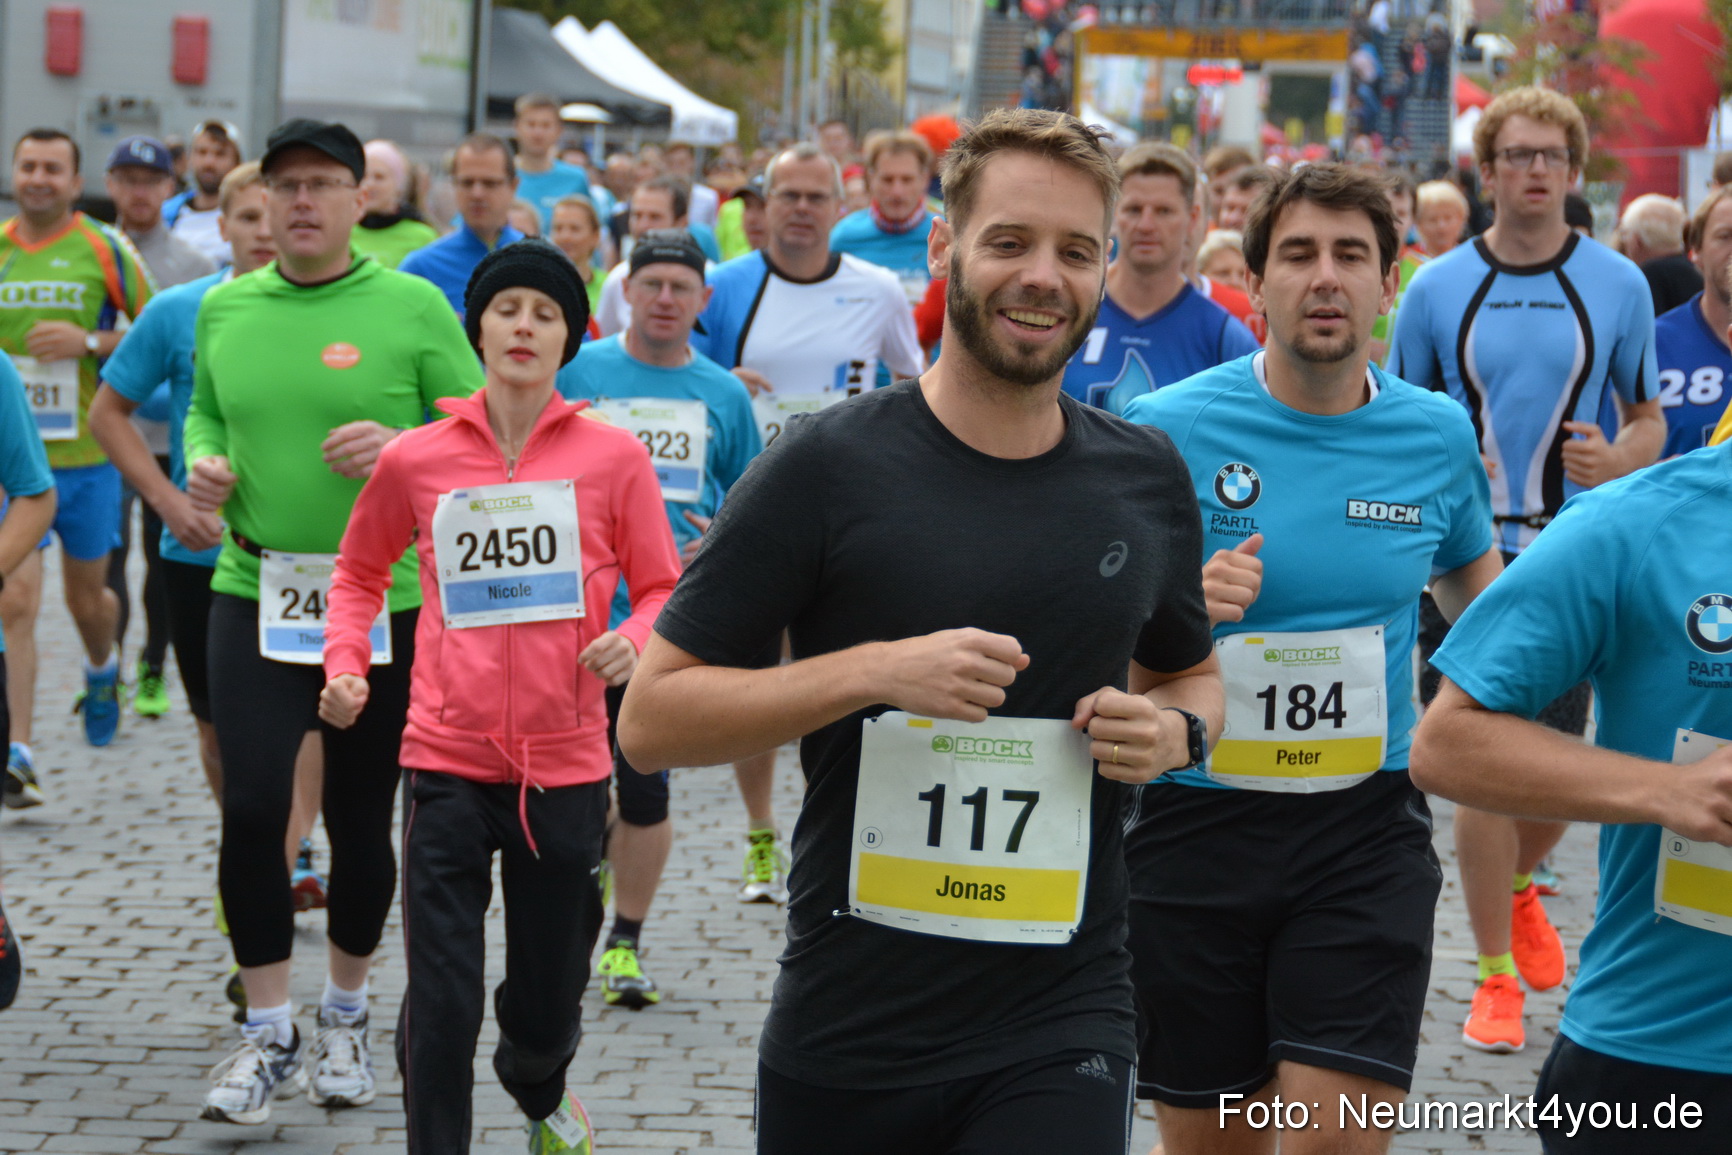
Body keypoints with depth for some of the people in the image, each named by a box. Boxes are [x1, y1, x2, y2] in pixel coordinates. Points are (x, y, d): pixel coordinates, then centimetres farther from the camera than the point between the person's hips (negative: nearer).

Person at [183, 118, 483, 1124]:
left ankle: (347, 1016, 31)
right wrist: (203, 464, 1)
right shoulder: (224, 308, 7)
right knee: (252, 807, -11)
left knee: (362, 822, 10)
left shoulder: (414, 307, -4)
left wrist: (400, 449, -20)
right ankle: (269, 1033, 4)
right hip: (256, 593, 2)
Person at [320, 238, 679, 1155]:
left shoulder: (613, 458, -1)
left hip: (565, 763, 1)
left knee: (548, 994, 16)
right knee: (442, 1001, -6)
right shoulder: (414, 460, 1)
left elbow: (660, 590, 5)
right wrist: (345, 664, 1)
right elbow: (359, 572, 16)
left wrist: (633, 642, -16)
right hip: (448, 759, -1)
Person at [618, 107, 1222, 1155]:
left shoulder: (1147, 479, 6)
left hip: (1061, 1029, 2)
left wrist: (1173, 732, 0)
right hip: (847, 1023, -1)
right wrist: (877, 670, -19)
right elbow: (650, 719, -8)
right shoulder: (829, 468, -7)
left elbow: (1190, 674, 23)